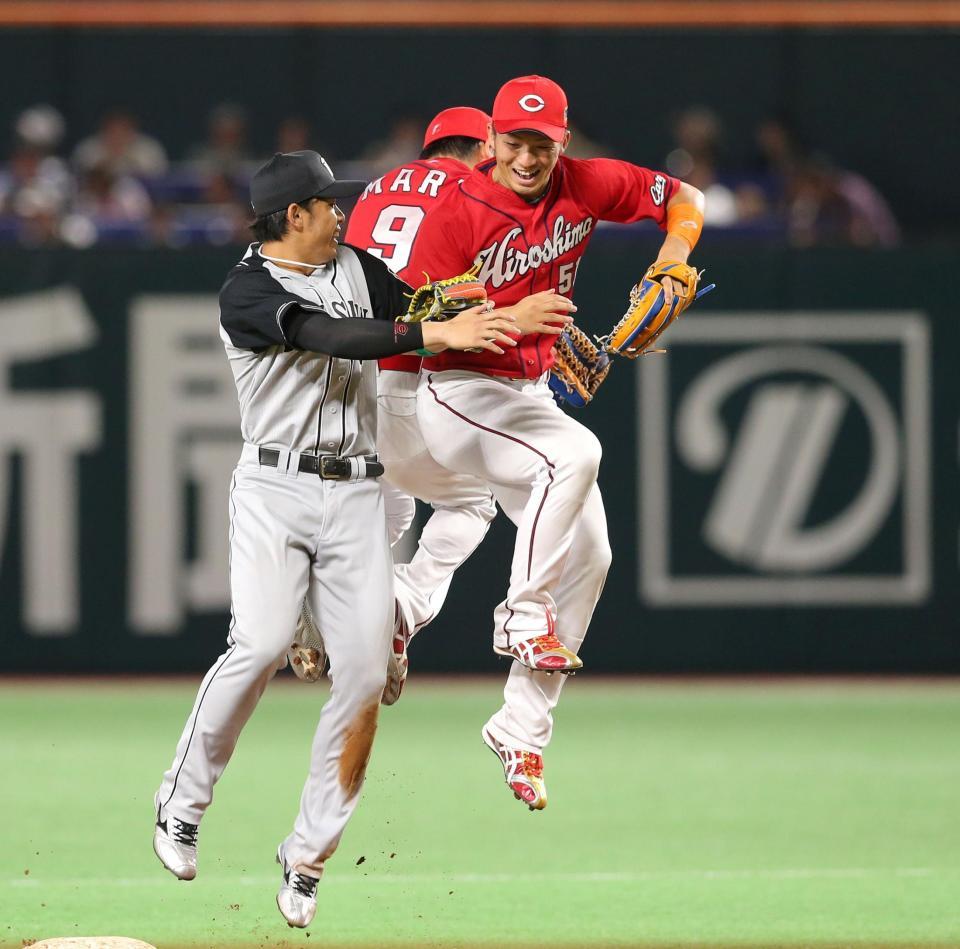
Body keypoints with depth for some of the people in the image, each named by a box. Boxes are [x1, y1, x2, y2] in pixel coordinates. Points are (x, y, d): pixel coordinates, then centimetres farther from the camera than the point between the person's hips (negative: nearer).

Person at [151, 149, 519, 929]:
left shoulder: (356, 268, 15)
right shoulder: (247, 291, -7)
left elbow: (425, 308, 12)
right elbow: (331, 337, -22)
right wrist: (433, 335, -31)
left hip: (356, 495, 5)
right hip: (276, 490, -5)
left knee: (365, 673, -5)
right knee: (262, 644, -23)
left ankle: (306, 860, 2)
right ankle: (182, 805, -4)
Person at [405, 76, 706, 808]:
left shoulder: (586, 187, -2)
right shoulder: (459, 211, -16)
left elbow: (684, 200, 9)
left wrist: (670, 265, -9)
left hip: (530, 392, 7)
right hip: (457, 392, -7)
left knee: (588, 555, 2)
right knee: (575, 453, -33)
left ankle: (522, 730, 9)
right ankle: (524, 614, -20)